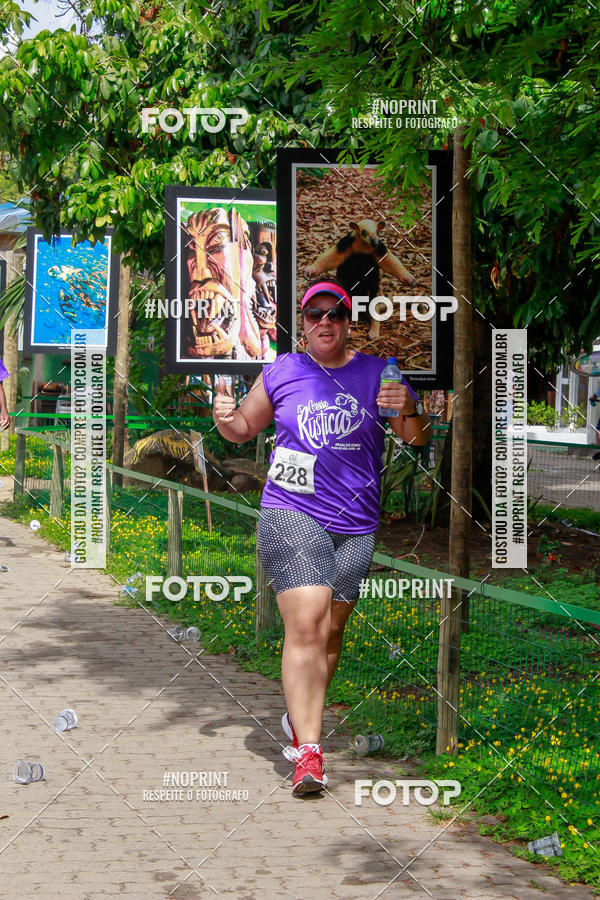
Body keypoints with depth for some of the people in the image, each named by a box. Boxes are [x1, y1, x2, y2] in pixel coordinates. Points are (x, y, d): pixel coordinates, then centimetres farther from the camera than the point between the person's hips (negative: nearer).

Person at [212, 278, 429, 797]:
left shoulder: (376, 373, 7)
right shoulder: (280, 373, 8)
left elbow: (417, 439, 8)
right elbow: (245, 429, 19)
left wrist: (409, 410, -14)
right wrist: (225, 418, -3)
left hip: (356, 524, 2)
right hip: (291, 514, -2)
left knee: (330, 631, 9)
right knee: (305, 625, -16)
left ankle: (300, 718, 35)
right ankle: (308, 752, -19)